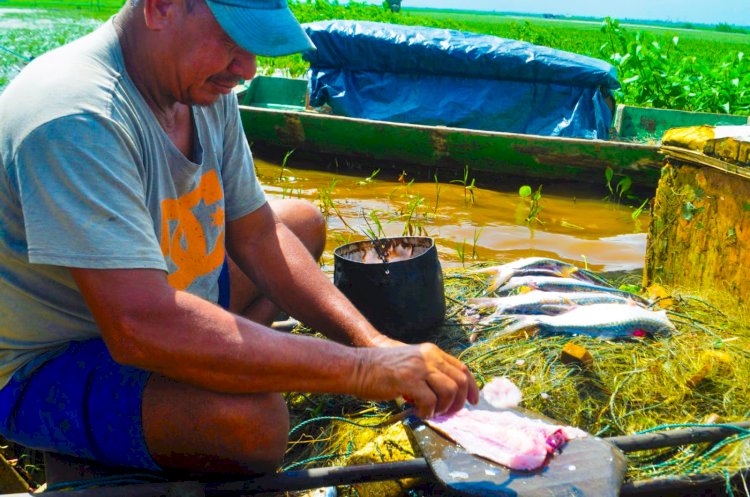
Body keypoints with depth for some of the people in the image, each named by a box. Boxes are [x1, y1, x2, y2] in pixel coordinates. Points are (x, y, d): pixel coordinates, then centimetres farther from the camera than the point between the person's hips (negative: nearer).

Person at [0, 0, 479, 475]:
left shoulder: (207, 90, -5)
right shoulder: (75, 120, -32)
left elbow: (255, 235, 0)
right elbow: (140, 327, -41)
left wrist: (373, 343, -13)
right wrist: (360, 369, -39)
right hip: (43, 367, -8)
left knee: (304, 220, 14)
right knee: (250, 415, -35)